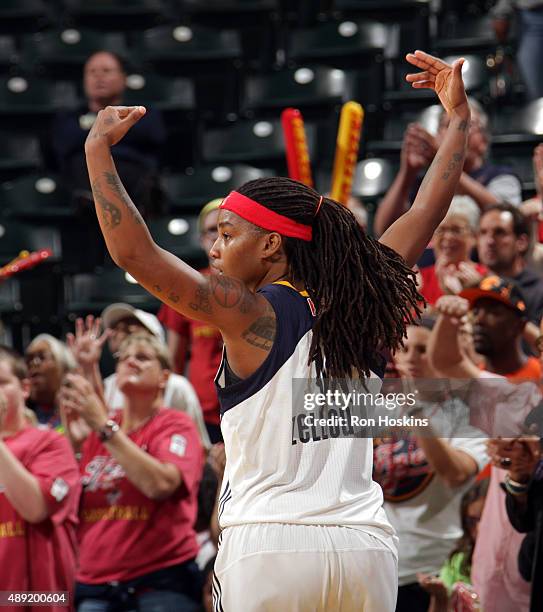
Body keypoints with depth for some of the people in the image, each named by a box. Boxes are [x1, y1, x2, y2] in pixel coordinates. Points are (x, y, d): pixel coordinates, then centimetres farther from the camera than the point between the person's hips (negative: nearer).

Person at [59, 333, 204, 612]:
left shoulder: (176, 425, 0)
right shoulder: (96, 430, 12)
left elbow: (160, 484, -20)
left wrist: (103, 426, -19)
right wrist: (72, 441, -4)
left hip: (161, 581, -4)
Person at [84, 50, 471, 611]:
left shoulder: (254, 315, -5)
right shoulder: (355, 312, 8)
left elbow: (133, 253, -12)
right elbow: (427, 211, 19)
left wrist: (97, 148, -5)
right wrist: (458, 119, 27)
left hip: (270, 548, -5)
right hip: (366, 544, 5)